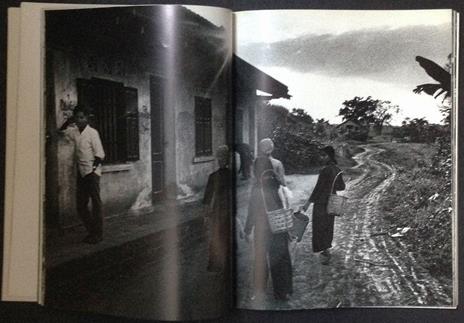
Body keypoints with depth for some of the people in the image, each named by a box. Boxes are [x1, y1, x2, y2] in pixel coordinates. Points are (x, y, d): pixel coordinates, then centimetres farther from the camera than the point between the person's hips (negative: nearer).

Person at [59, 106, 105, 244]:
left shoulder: (92, 132, -9)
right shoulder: (75, 132, 10)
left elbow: (100, 154, -12)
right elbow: (62, 131, 27)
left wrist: (92, 170, -19)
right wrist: (69, 121, 9)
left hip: (92, 172, -7)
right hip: (81, 173, 7)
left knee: (96, 203, -4)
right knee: (80, 205, 9)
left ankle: (98, 233, 2)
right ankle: (91, 231, 19)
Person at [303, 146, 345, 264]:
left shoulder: (325, 171, -22)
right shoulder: (337, 170, 1)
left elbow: (318, 188, -20)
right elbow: (342, 187, 10)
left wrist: (308, 202, -14)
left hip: (321, 202, -8)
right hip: (331, 201, 8)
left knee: (320, 227, 1)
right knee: (328, 226, 19)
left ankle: (326, 252, -6)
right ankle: (326, 249, 31)